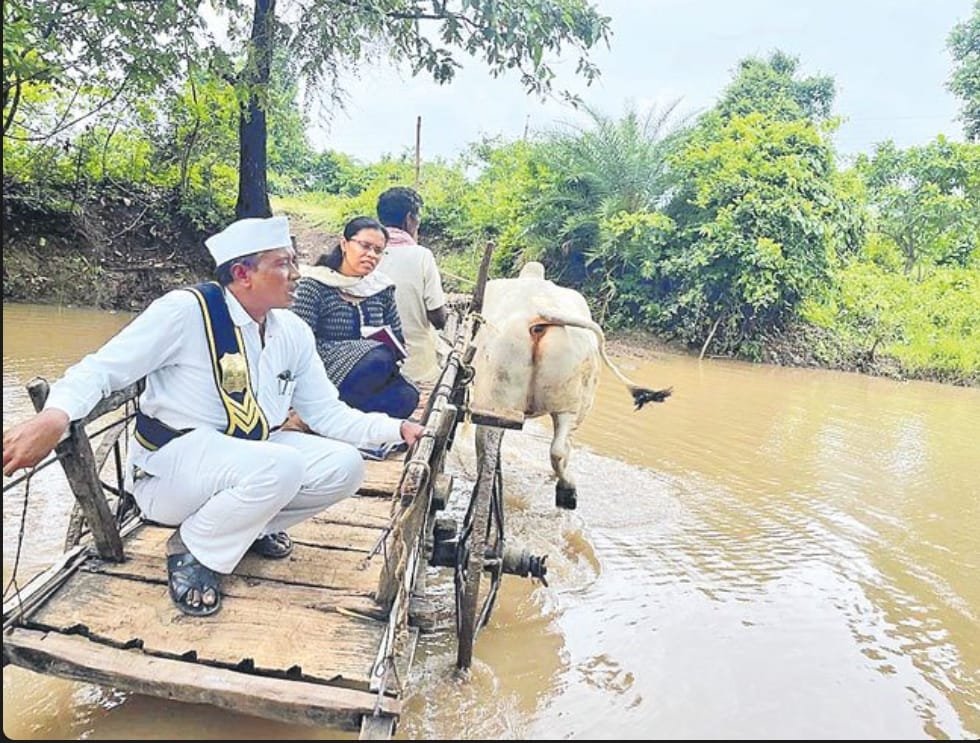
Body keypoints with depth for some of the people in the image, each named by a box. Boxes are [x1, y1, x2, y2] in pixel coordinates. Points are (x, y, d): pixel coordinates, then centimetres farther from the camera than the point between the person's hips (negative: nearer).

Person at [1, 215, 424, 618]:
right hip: (170, 463, -6)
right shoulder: (185, 310, -18)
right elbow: (101, 369, -16)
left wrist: (396, 429, -9)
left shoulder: (293, 332, 0)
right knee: (281, 466, -34)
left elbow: (327, 413, 1)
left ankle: (251, 523, 11)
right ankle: (192, 551, -6)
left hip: (249, 455, 6)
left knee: (344, 466, -13)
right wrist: (54, 416, -37)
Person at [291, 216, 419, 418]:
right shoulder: (314, 284, -4)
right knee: (381, 356, -32)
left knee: (406, 395, -26)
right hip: (328, 376, -5)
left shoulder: (382, 288, 12)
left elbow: (398, 342, 18)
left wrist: (392, 344, -7)